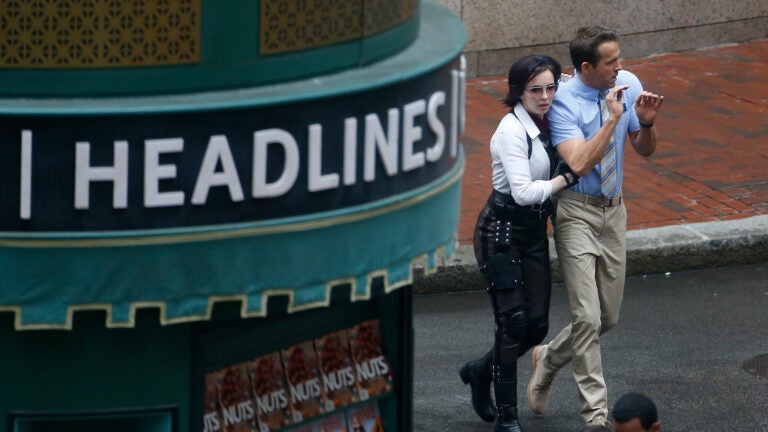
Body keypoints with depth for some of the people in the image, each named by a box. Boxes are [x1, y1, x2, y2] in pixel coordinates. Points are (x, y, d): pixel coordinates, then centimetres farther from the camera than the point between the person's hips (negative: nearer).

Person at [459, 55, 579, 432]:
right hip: (501, 230, -8)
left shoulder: (545, 124, 6)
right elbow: (523, 191, -23)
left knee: (538, 324, 5)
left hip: (534, 231, 8)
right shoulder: (513, 130, -17)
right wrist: (566, 179, -13)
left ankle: (480, 372, 30)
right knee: (514, 320, -10)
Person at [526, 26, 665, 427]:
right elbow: (579, 163, -28)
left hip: (613, 210, 6)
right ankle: (596, 413, -2)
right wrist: (613, 119, -31)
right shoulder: (563, 102, -18)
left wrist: (646, 123, -15)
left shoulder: (628, 85, -3)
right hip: (577, 212, -6)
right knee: (588, 318, -10)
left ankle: (549, 358, 38)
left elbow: (645, 151, 7)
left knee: (608, 317, 12)